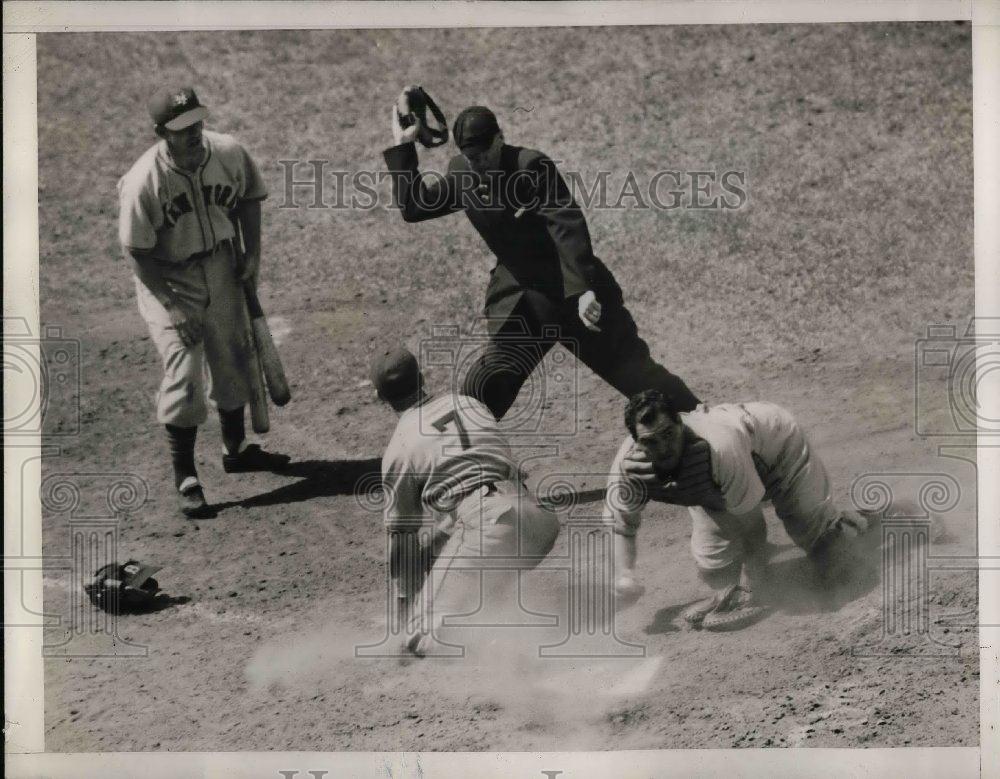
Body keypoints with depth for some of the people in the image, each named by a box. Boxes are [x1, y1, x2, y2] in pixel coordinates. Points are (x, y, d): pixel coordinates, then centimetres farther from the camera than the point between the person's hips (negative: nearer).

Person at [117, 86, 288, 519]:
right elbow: (138, 253, -20)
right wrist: (174, 307, -22)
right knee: (184, 375, -9)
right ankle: (185, 479, 6)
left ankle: (236, 450, 40)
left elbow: (248, 197, 6)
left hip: (220, 268, 5)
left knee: (233, 359, 18)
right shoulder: (143, 182, -28)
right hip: (167, 280, -5)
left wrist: (252, 252, -3)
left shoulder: (228, 154, -16)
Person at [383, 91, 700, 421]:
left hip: (573, 291, -5)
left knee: (635, 372, 3)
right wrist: (403, 145, -3)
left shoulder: (532, 167, -19)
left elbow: (567, 226, -28)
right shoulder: (462, 174, 0)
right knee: (481, 387, -8)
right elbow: (412, 207, 5)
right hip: (520, 299, 5)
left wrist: (586, 289, -38)